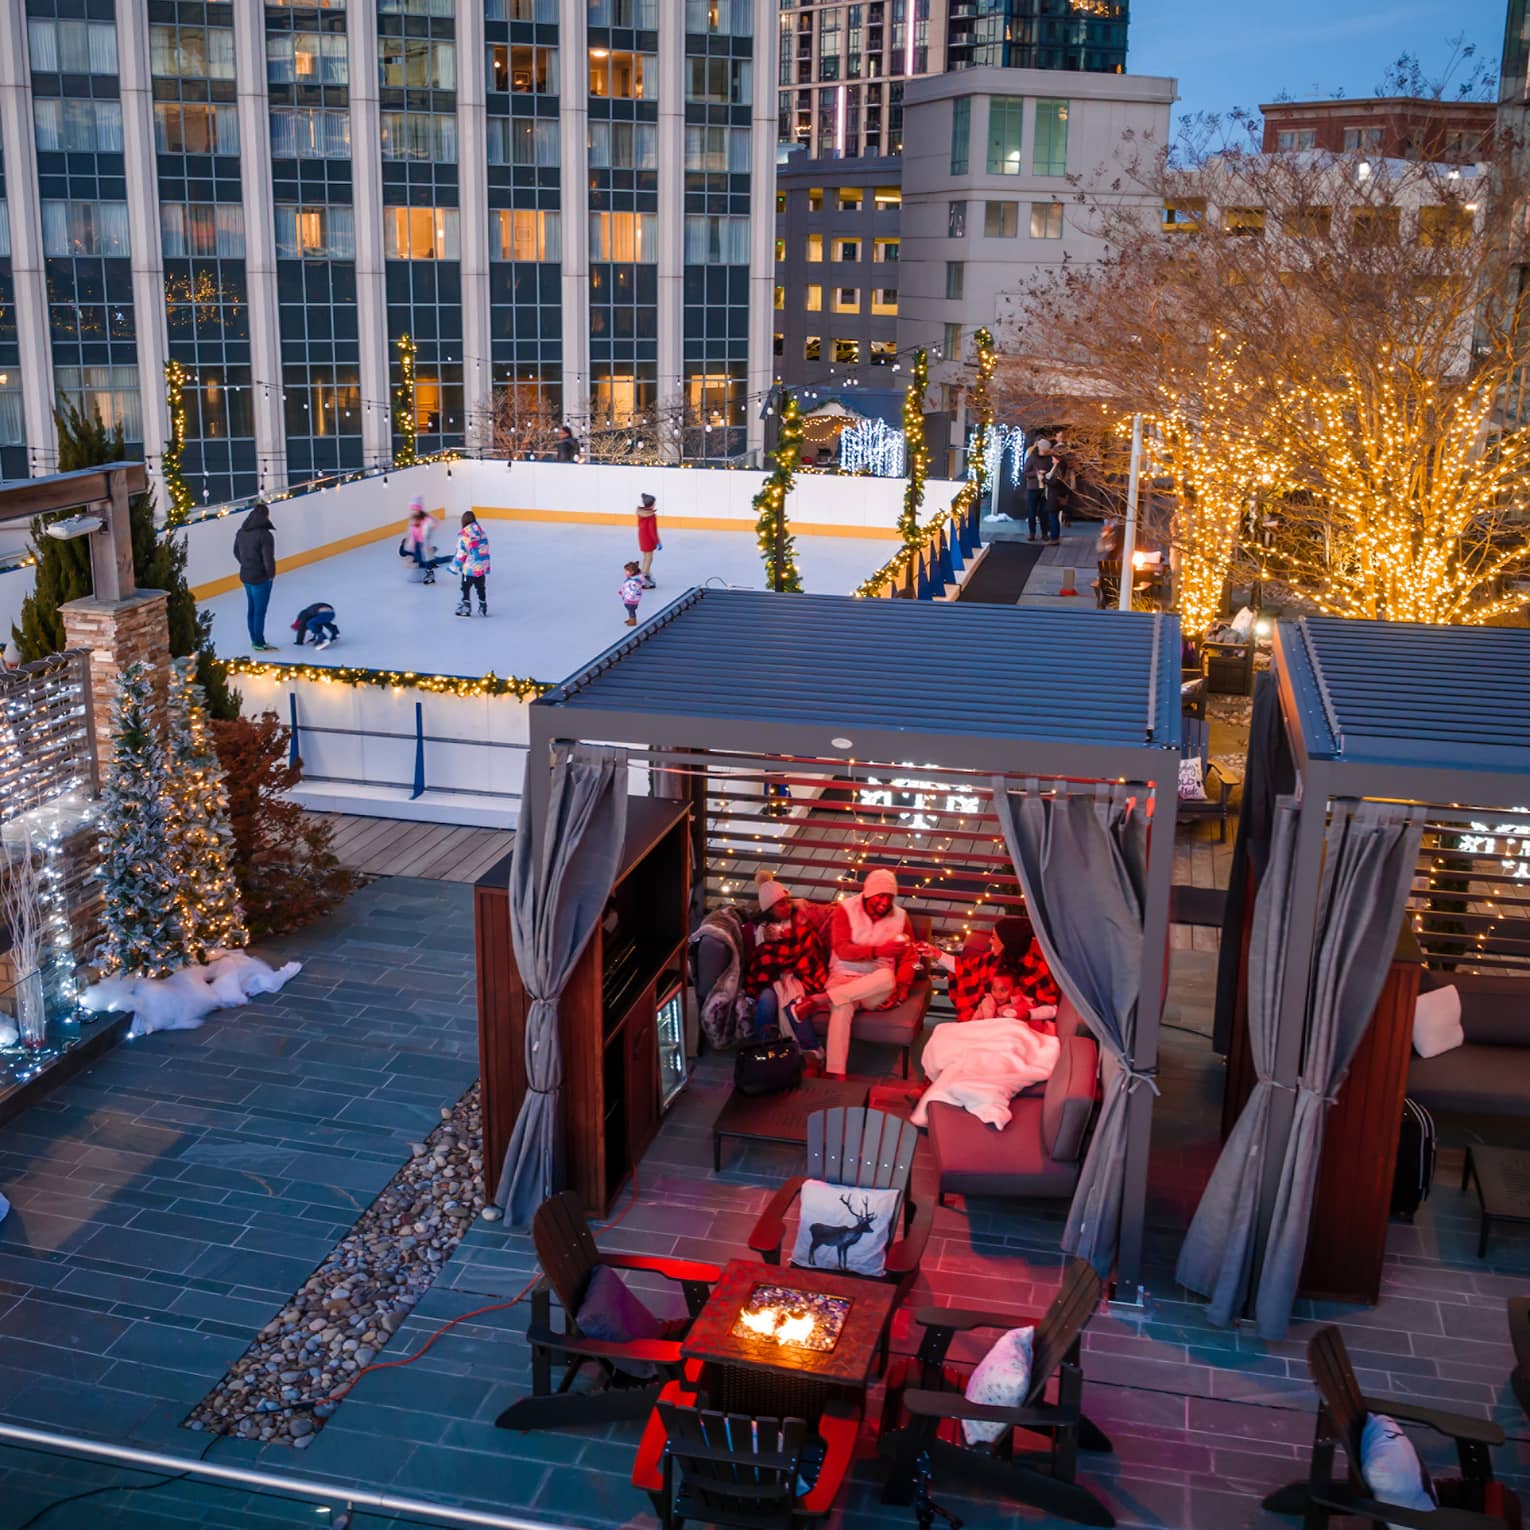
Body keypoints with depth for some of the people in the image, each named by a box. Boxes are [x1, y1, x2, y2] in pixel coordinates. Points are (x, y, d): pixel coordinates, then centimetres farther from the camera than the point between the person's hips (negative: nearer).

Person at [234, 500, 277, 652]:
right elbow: (268, 559, -23)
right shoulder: (265, 535, -23)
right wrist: (271, 574, -6)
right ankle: (259, 644, 11)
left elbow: (236, 552, 12)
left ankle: (254, 640, 30)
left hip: (246, 575, 8)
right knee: (260, 611, 3)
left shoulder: (241, 532, 1)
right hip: (261, 578, -8)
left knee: (251, 608, 18)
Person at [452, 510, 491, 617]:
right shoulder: (482, 532, 3)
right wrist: (487, 566, 16)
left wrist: (455, 566, -3)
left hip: (469, 568, -6)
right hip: (482, 567, 6)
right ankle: (483, 609, 21)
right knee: (480, 588, 16)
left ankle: (466, 608, 12)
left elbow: (461, 553, -14)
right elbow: (485, 550, 9)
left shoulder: (464, 535, -16)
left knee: (466, 588, 8)